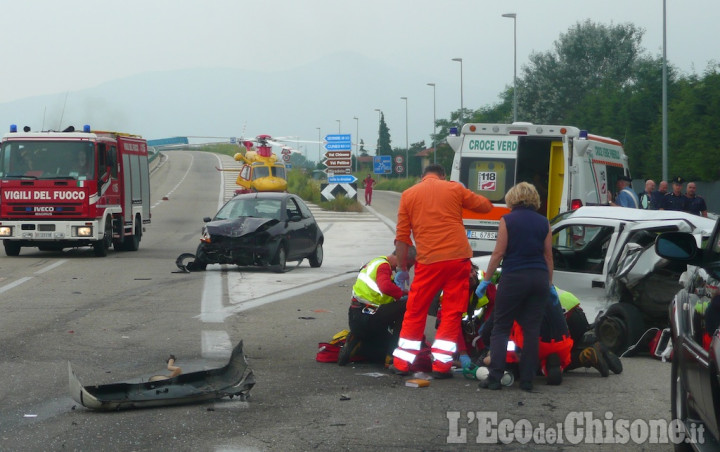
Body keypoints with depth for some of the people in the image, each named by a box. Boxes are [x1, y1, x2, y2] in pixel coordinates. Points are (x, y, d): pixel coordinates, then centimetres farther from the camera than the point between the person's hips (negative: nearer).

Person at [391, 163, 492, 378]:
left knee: (415, 312, 10)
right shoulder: (454, 189, 7)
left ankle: (402, 362, 12)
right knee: (452, 313, 6)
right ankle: (441, 363, 3)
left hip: (429, 261, 0)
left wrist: (403, 268, 12)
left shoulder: (408, 195, 8)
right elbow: (485, 206, 17)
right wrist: (465, 200, 36)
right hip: (458, 258, 0)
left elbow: (401, 237, 6)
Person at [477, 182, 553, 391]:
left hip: (514, 278, -3)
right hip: (539, 279, 3)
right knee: (532, 330, 6)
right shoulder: (543, 222, 8)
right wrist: (549, 283, 18)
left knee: (500, 328, 4)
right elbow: (548, 256, 10)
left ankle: (495, 377, -7)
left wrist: (486, 280, 1)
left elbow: (499, 252, -5)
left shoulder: (508, 220, -2)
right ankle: (527, 380, 5)